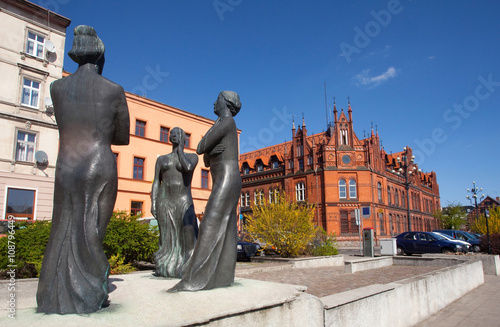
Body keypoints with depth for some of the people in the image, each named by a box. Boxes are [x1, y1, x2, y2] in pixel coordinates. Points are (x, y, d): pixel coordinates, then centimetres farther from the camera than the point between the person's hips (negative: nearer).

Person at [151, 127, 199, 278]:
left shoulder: (192, 156, 6)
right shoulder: (162, 159, 14)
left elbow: (188, 167, -17)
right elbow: (156, 183, 10)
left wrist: (180, 149, -2)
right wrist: (153, 203, -2)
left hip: (184, 202, -2)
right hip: (165, 202, 2)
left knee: (187, 237, -7)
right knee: (167, 237, 3)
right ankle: (167, 269, 12)